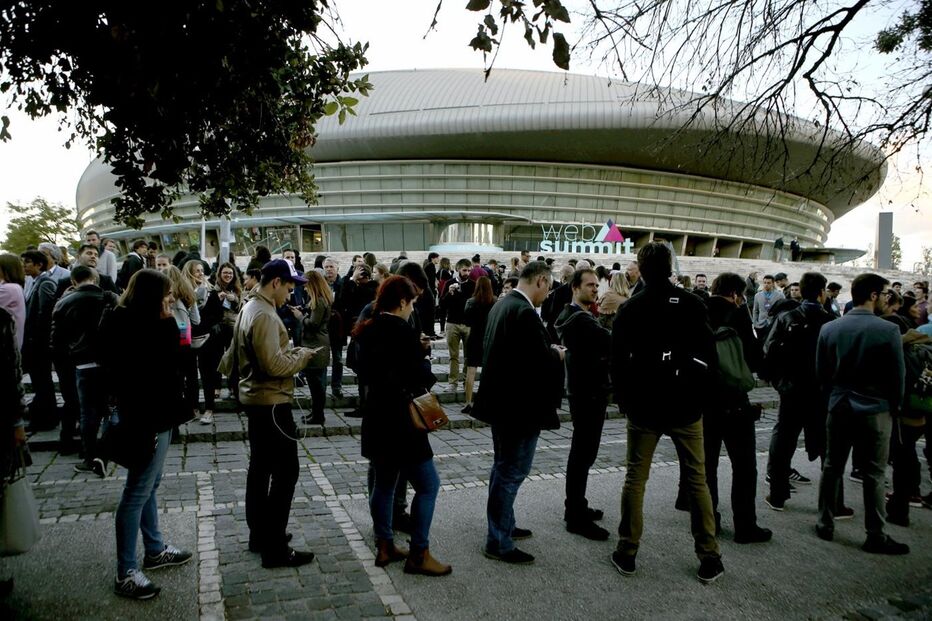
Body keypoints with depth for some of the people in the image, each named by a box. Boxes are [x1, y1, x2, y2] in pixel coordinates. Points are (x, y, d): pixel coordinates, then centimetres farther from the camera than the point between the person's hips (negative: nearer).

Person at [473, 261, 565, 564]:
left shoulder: (501, 305, 7)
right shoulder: (525, 312, -22)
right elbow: (540, 361, -26)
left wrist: (548, 352, 11)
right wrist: (557, 355, -4)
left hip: (501, 401, 10)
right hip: (520, 406, -10)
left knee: (503, 468, 21)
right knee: (511, 472, 2)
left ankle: (502, 526, 36)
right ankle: (499, 542, 12)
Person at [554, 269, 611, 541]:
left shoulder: (576, 316, 15)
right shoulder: (579, 319, -18)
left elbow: (599, 347, 13)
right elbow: (612, 342, -27)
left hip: (587, 390, 11)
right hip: (588, 393, -11)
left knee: (582, 451, 18)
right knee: (583, 453, -6)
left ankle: (575, 506, 31)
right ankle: (576, 517, 0)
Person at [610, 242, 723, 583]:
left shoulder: (629, 309, -3)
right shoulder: (692, 304, -4)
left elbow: (617, 362, -1)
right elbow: (708, 355, -3)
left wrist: (624, 401, 10)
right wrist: (694, 391, 10)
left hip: (643, 408, 0)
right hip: (684, 408, 0)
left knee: (635, 478, 9)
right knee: (696, 480, 9)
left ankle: (627, 553, 15)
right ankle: (709, 558, 15)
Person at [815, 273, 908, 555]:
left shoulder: (829, 328, -2)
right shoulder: (888, 330, -14)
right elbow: (898, 375, -6)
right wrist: (894, 406, 10)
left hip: (838, 408, 4)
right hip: (875, 411, -3)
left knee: (832, 468, 13)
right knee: (873, 475, 6)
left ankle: (825, 525, 22)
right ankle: (875, 536, 15)